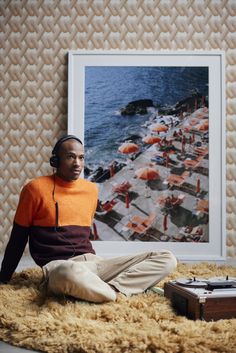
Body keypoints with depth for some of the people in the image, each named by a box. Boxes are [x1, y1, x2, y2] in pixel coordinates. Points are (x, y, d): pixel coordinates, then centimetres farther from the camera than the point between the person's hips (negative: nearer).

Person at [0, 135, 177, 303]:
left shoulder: (92, 189, 13)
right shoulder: (36, 188, -2)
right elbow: (18, 238, 6)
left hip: (93, 261, 6)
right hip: (59, 266, -6)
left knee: (167, 258, -9)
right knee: (72, 274, -46)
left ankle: (111, 289, -26)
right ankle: (116, 293, -20)